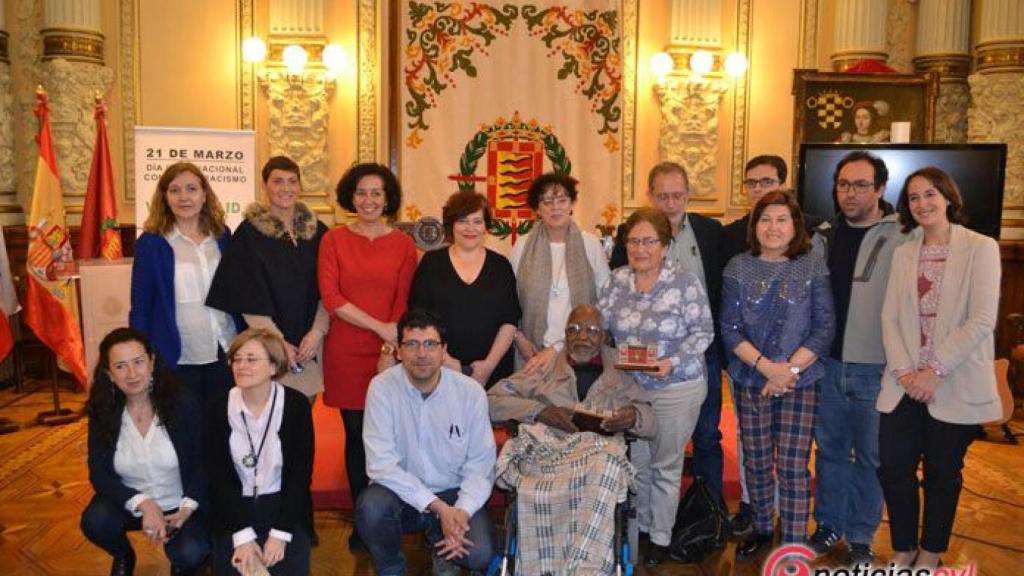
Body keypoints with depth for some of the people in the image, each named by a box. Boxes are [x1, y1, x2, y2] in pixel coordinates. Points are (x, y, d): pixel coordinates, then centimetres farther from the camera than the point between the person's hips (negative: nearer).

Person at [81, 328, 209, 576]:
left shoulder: (182, 401, -16)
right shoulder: (102, 410, -10)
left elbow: (202, 463, -9)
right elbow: (99, 473, -11)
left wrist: (188, 508, -24)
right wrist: (143, 504, -27)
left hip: (180, 504, -2)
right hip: (130, 503, 2)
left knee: (190, 554, -27)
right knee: (94, 522, -28)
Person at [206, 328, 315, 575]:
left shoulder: (296, 405, -10)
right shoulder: (219, 409, -5)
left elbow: (300, 474, -9)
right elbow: (218, 478, -6)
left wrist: (280, 534, -17)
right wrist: (242, 536, -15)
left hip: (284, 505, -1)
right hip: (235, 508, 1)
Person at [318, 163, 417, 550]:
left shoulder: (403, 244, 6)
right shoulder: (334, 240, 5)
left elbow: (402, 303, 3)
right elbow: (330, 297, -4)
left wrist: (391, 346, -11)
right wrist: (380, 327, -10)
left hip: (390, 353, 0)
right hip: (345, 353, 0)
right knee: (356, 434, 4)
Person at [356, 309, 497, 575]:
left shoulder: (470, 391, -10)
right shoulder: (382, 387, -15)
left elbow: (481, 463, -8)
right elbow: (381, 463, -19)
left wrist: (462, 512, -25)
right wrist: (437, 507, -24)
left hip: (454, 494, 1)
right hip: (402, 493, 0)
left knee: (480, 554, -24)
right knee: (371, 505, -32)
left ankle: (441, 548, 15)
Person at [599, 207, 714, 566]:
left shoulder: (685, 282, -14)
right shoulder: (617, 280, -1)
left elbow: (703, 332, -12)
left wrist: (673, 362, -24)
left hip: (676, 390, -4)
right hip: (629, 387, 4)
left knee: (666, 466, 11)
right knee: (636, 462, 16)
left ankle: (661, 537, 27)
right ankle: (640, 526, 36)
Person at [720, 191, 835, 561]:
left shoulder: (813, 266, -3)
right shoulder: (739, 267, 0)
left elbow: (825, 327, -5)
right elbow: (729, 328, -3)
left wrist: (790, 368, -15)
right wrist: (766, 366, -16)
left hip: (801, 381, -2)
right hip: (751, 380, 2)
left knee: (793, 467, -2)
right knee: (756, 462, 11)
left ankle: (794, 548, 8)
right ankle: (762, 530, 30)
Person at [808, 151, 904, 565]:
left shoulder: (901, 239, -9)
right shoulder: (824, 236, 6)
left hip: (876, 369, -4)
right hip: (828, 363, 4)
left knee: (870, 456, 9)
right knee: (830, 449, 15)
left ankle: (861, 536, 25)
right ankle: (829, 524, 31)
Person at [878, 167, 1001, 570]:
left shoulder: (981, 248, -4)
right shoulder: (903, 252, 9)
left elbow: (982, 321, -12)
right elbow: (890, 317, 3)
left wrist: (934, 370, -16)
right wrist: (903, 370, -10)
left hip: (955, 385, -3)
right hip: (905, 383, 3)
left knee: (942, 473, 10)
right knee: (893, 468, 4)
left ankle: (930, 553, 30)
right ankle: (903, 548, 26)